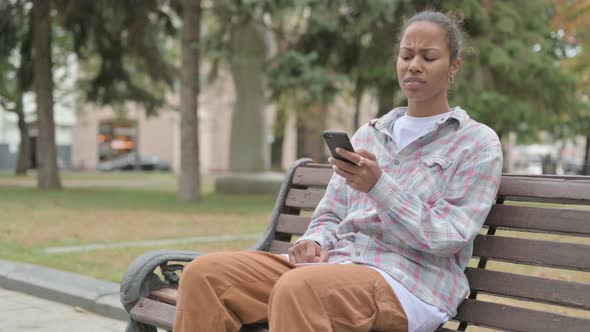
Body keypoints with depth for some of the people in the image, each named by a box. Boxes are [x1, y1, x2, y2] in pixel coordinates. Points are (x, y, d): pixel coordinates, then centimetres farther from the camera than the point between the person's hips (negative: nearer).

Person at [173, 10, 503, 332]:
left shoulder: (479, 143, 5)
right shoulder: (368, 134, 22)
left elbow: (447, 238, -6)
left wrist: (379, 186, -19)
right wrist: (313, 243, -4)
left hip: (409, 283, -6)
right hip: (336, 264, 6)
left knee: (297, 289, -38)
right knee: (206, 273, -16)